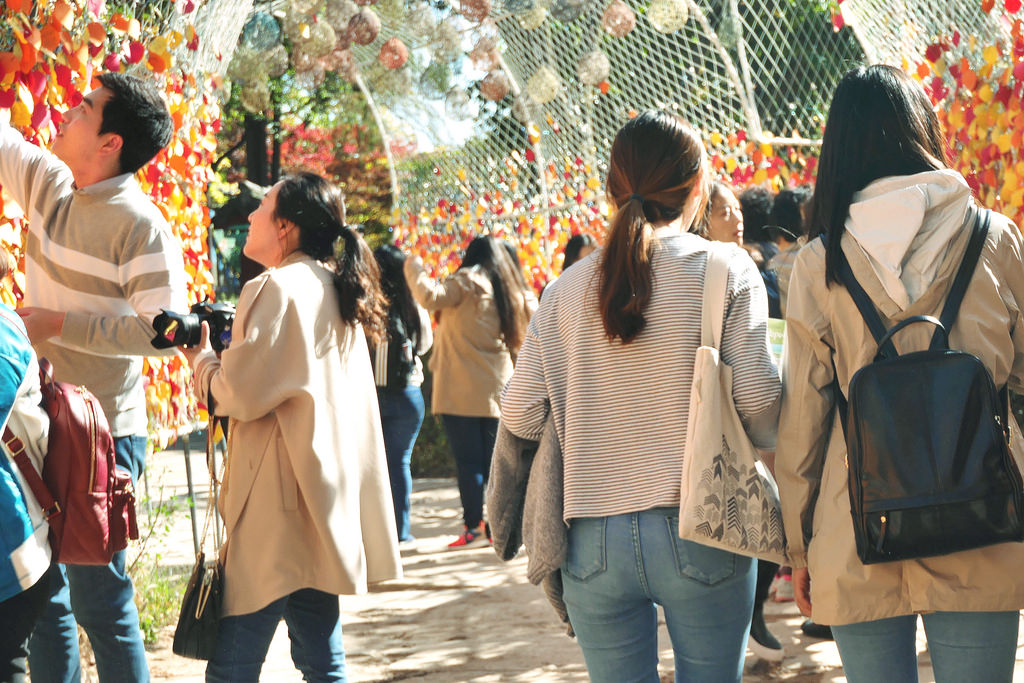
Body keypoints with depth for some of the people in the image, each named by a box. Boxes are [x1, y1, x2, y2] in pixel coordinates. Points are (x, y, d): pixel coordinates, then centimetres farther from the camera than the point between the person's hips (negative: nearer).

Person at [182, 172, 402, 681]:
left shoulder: (277, 288, -11)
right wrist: (232, 351, 17)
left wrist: (201, 359, 3)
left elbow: (242, 394, -15)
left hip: (281, 508, -10)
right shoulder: (335, 291, 16)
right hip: (325, 500, 10)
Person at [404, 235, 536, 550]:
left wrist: (414, 268, -6)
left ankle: (474, 527, -5)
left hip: (462, 391, -6)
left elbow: (430, 296, -20)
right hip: (497, 390, 6)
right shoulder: (514, 293, 11)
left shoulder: (468, 282, -7)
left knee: (468, 460, -4)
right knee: (496, 460, 10)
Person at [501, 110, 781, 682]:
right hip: (698, 531, -3)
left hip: (594, 541, 3)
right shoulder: (726, 270, -4)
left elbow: (520, 415, 3)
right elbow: (757, 397, -10)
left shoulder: (569, 287, 5)